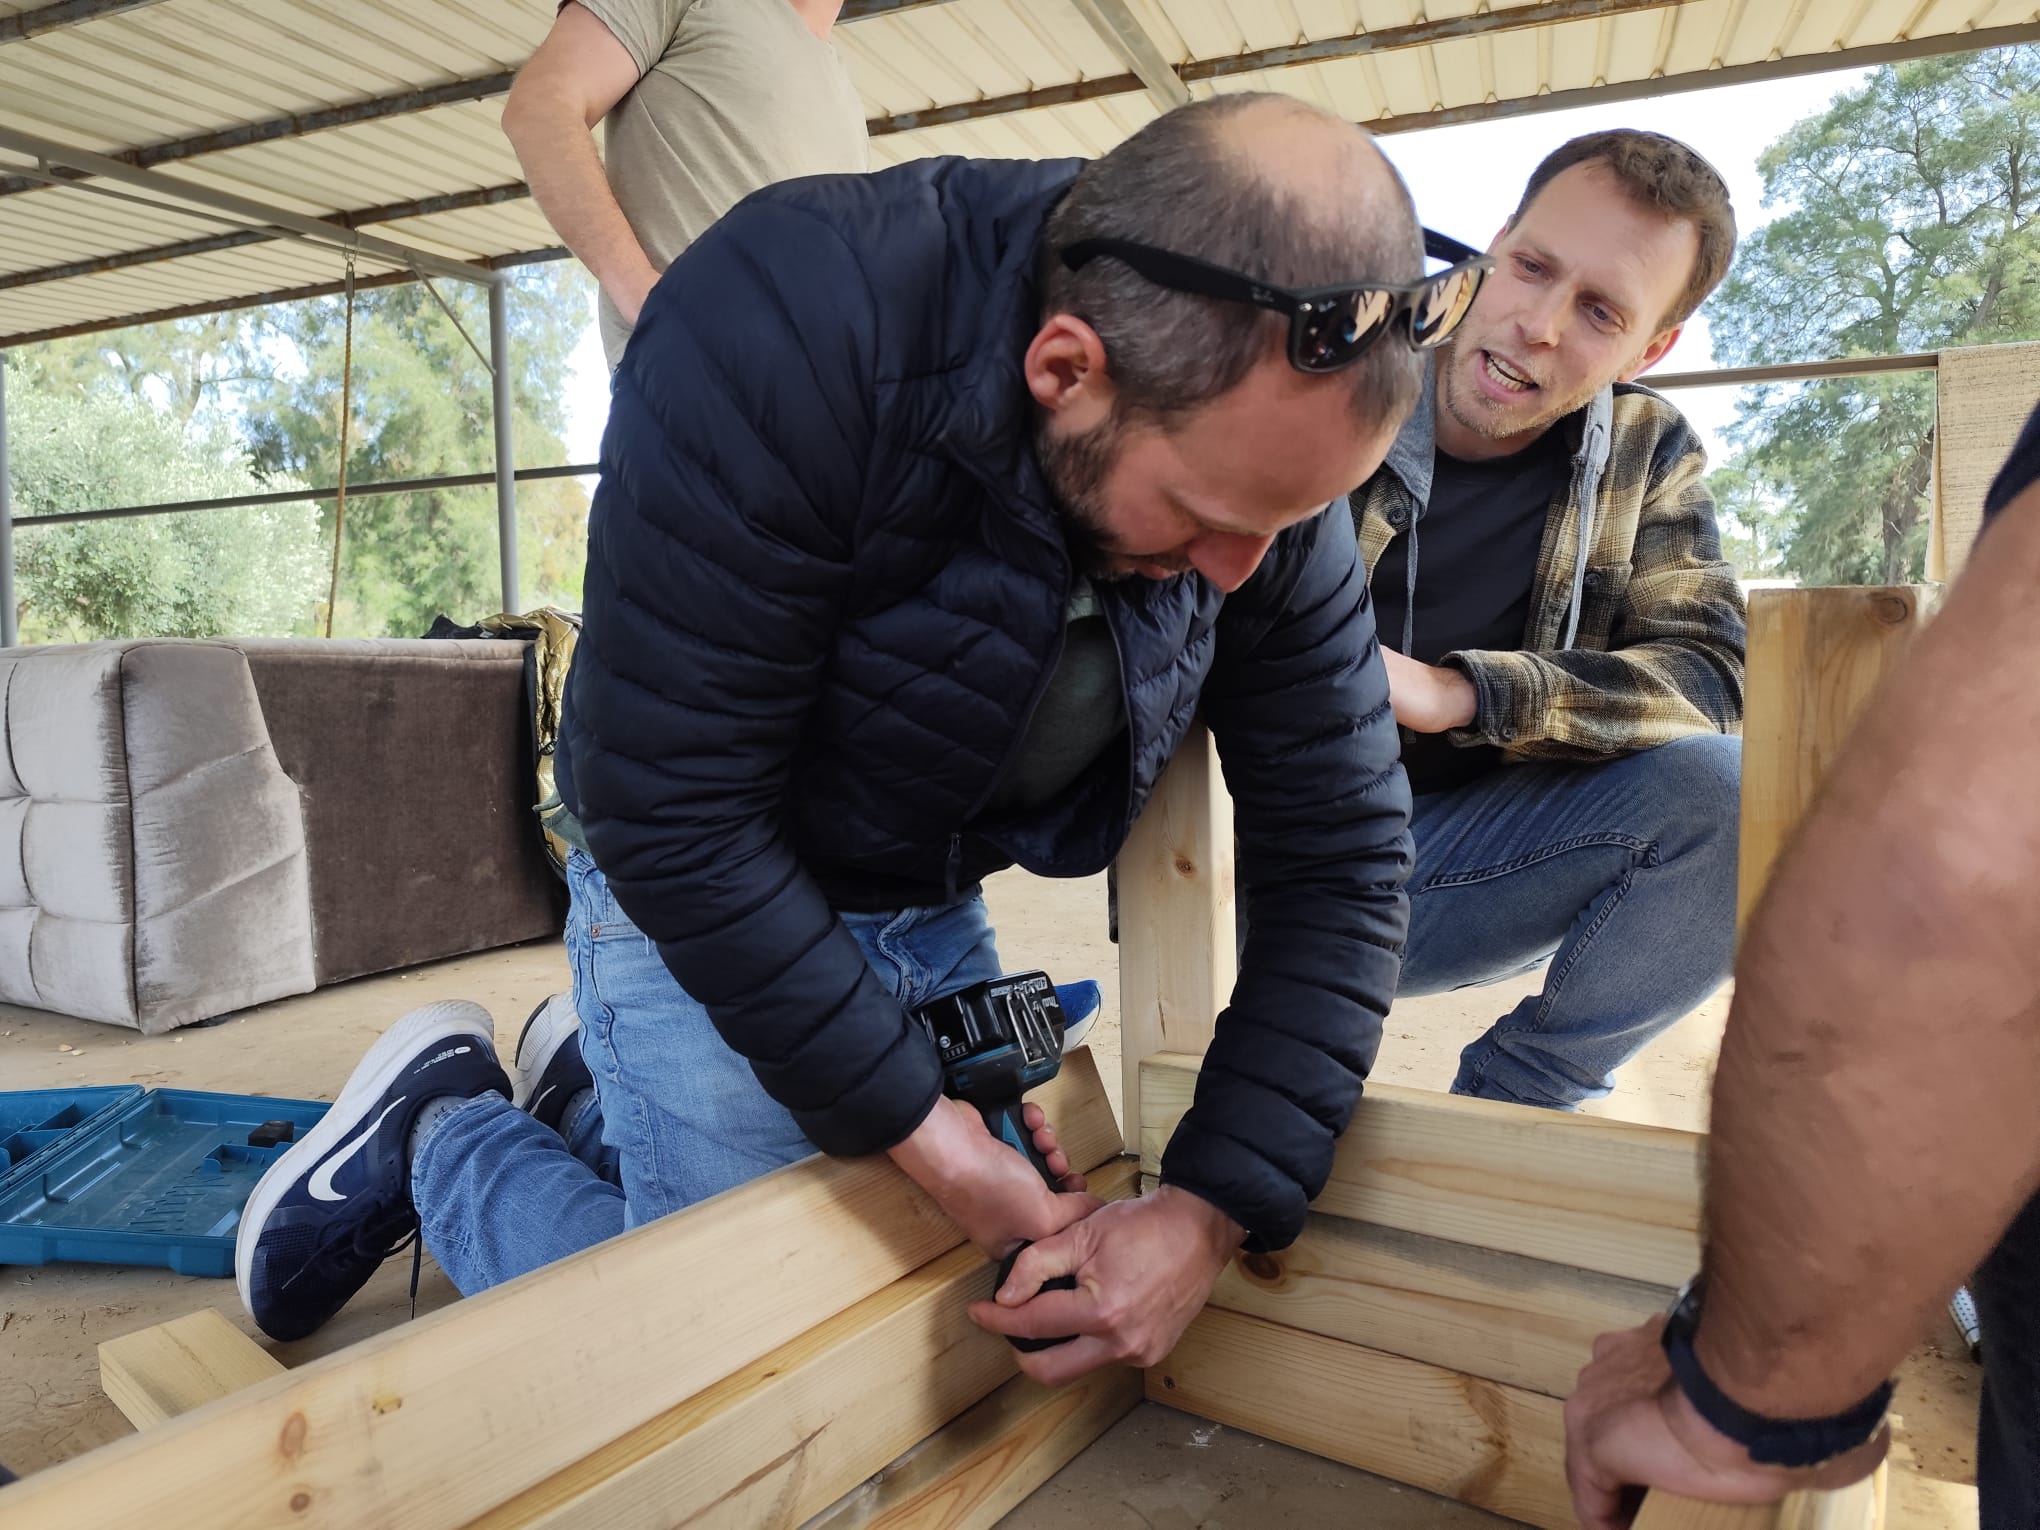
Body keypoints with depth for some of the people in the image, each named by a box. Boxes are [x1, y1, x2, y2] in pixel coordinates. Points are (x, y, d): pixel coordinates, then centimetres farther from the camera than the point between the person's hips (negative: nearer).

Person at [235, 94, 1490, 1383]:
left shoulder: (1269, 457, -16)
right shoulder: (784, 335, -33)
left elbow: (1345, 857, -12)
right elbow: (672, 809, -29)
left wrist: (1217, 1211, -21)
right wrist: (914, 1123, -23)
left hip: (939, 909, 6)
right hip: (697, 893, -5)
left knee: (1001, 1278, 19)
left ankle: (599, 1078, 34)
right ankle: (437, 1131, 20)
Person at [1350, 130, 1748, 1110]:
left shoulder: (1648, 456, 3)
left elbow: (1708, 676, -9)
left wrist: (1452, 691, -25)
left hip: (1451, 856, 4)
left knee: (1719, 791, -21)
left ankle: (1509, 1101, 1)